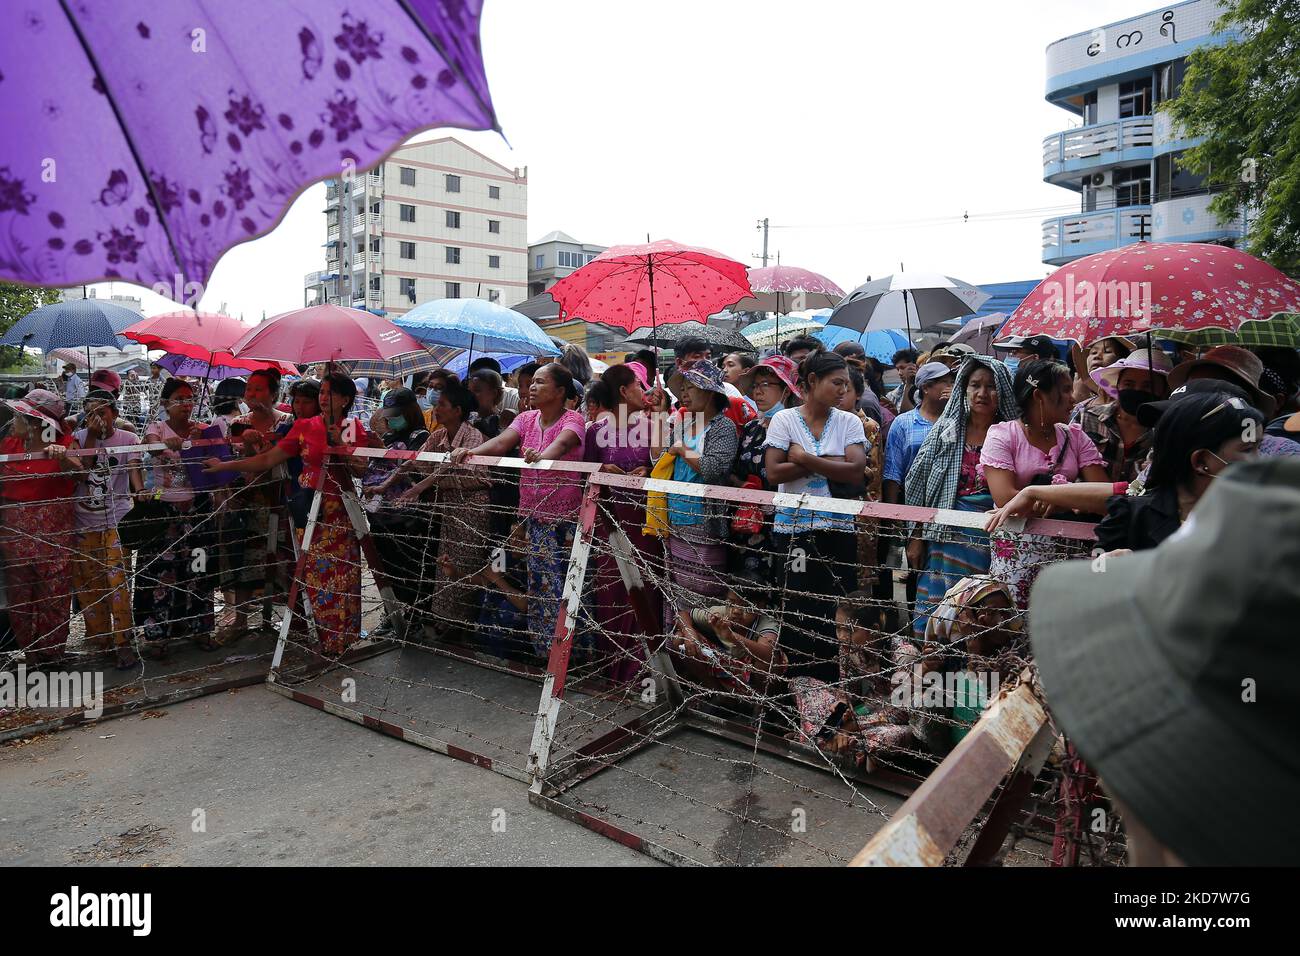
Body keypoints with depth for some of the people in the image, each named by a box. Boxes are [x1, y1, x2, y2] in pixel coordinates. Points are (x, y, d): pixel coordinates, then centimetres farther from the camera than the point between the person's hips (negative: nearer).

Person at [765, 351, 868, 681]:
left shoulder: (849, 422, 6)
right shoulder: (784, 419, 1)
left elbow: (855, 472, -7)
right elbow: (774, 473, -8)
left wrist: (804, 458, -10)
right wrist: (829, 464, -8)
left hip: (838, 528, 2)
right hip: (793, 527, -1)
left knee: (833, 609, 2)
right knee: (796, 608, 1)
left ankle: (827, 685, 13)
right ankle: (795, 683, 14)